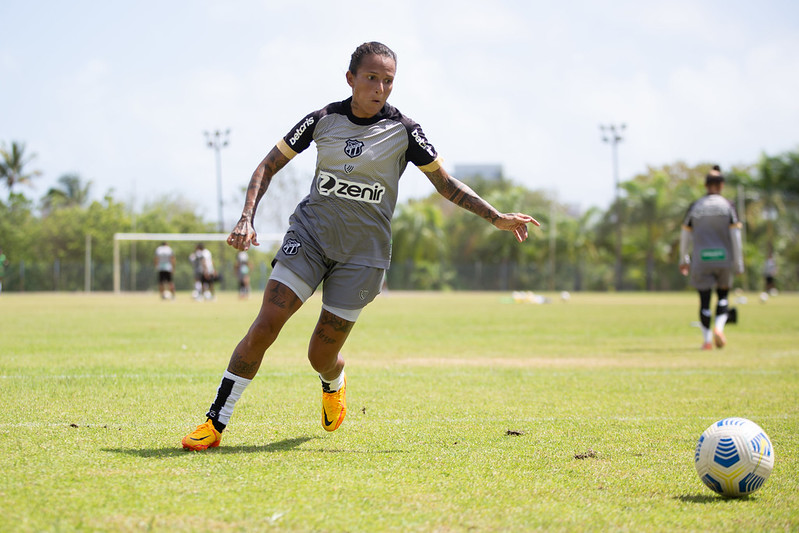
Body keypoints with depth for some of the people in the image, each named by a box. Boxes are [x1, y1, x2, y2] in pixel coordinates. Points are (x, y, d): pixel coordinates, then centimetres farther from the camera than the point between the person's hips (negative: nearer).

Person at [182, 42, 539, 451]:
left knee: (321, 356, 0)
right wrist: (247, 218, -8)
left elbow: (447, 185, 5)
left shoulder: (403, 130, -4)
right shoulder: (323, 120, -1)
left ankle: (333, 384, 40)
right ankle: (214, 424, -11)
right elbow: (269, 165, 6)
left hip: (363, 252, -1)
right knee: (265, 326, -17)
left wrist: (497, 218, -3)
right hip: (309, 233, 1)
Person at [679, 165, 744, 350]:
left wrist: (684, 260, 19)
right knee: (723, 295, 16)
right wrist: (738, 263, -1)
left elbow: (685, 236, 8)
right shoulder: (728, 206, -2)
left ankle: (707, 340, 2)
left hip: (701, 259, 0)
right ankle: (719, 327, -6)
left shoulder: (695, 207, 3)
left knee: (704, 299, 5)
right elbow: (735, 236, -5)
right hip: (723, 258, 0)